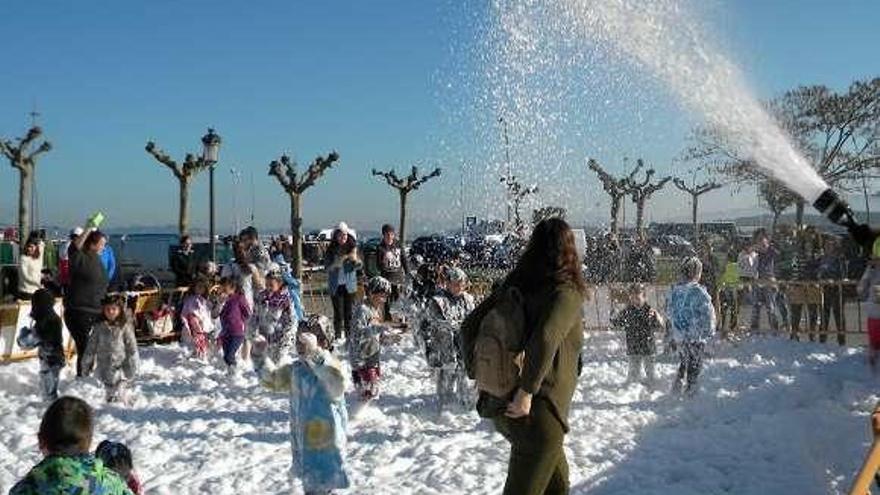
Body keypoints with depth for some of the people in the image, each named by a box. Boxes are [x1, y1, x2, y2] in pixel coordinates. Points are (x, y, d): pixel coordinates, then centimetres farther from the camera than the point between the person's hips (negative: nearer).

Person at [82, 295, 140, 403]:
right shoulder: (99, 327, 3)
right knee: (109, 396, 11)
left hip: (120, 369, -3)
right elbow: (91, 346, 11)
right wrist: (86, 364, 13)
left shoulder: (125, 327, -6)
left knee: (117, 397, -8)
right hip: (104, 369, 3)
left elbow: (132, 348, -4)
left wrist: (132, 368, -5)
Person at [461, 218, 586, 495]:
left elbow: (469, 326, 9)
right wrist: (527, 392, -23)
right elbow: (545, 339, -28)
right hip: (539, 412, -7)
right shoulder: (567, 293, -11)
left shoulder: (516, 285, 7)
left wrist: (478, 374, 12)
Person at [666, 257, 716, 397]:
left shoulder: (673, 290, -3)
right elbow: (708, 314, -16)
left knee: (684, 360, 26)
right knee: (695, 363, 14)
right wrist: (709, 331, 0)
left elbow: (668, 311, 8)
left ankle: (677, 383, 22)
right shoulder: (698, 292, -22)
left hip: (678, 334, 5)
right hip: (695, 335, -5)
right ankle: (690, 390, 22)